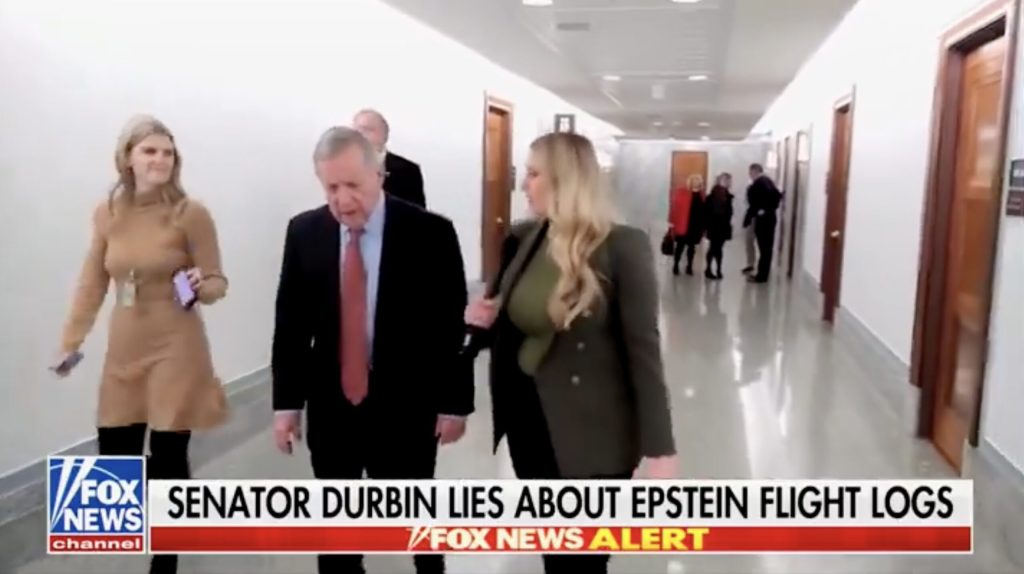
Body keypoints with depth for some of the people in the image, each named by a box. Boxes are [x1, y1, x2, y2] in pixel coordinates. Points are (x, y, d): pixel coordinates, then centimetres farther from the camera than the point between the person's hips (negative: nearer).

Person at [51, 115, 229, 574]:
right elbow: (92, 284, 10)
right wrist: (71, 342, 9)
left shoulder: (191, 214, -10)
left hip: (177, 347, -4)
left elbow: (217, 283, -5)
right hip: (124, 348, 5)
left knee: (166, 458, 2)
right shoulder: (107, 214, 3)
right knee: (114, 455, 8)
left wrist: (200, 286, -27)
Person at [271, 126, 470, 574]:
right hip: (329, 406, 3)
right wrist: (286, 401, 3)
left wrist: (455, 402, -5)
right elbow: (291, 321, 4)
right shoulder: (303, 232, -2)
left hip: (406, 407, -2)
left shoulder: (430, 233, -11)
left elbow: (453, 324, -7)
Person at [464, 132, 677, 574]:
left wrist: (658, 445, -14)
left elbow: (643, 347, -14)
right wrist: (487, 319, -6)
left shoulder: (622, 247, -16)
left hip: (590, 433, -5)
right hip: (527, 418, 6)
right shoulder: (522, 239, 2)